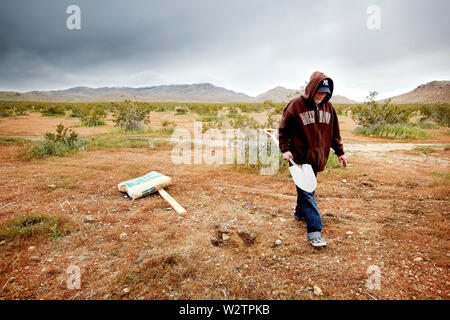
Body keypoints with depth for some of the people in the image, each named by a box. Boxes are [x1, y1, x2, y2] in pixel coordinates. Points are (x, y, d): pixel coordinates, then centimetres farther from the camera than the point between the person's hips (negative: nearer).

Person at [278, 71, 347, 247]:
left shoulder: (328, 107, 7)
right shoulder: (296, 105, -9)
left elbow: (335, 132, 15)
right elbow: (283, 129, -3)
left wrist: (340, 152, 13)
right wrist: (285, 149, -13)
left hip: (318, 158, 6)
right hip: (300, 157, -5)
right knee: (307, 192, -7)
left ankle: (300, 213, 41)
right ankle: (314, 231, -3)